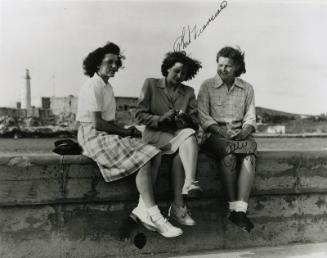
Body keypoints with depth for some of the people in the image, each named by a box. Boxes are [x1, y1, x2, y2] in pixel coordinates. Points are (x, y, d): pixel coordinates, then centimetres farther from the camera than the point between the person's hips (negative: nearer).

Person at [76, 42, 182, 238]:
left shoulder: (107, 86, 18)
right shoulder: (93, 86, -12)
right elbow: (97, 124, -18)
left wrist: (127, 130, -1)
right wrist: (125, 131, -9)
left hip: (109, 134, 9)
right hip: (94, 137, -9)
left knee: (155, 154, -8)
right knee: (144, 161, -24)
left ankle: (143, 209, -10)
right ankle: (155, 217, -19)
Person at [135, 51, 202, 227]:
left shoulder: (188, 92, 17)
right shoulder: (151, 84, 8)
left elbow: (195, 124, 8)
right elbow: (139, 115, 1)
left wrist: (187, 119, -16)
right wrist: (161, 118, -15)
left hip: (180, 135, 3)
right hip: (155, 135, -3)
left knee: (180, 154, -33)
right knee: (189, 137, -32)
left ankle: (178, 206, -36)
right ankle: (190, 182, -41)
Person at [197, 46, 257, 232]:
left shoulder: (247, 88, 16)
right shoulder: (207, 86, 9)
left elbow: (250, 116, 11)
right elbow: (203, 116, 1)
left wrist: (245, 131, -12)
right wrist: (222, 132, -14)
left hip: (241, 134, 2)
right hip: (215, 135, -2)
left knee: (249, 155, -31)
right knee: (229, 154, -35)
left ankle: (241, 209, -38)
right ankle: (233, 207, -31)